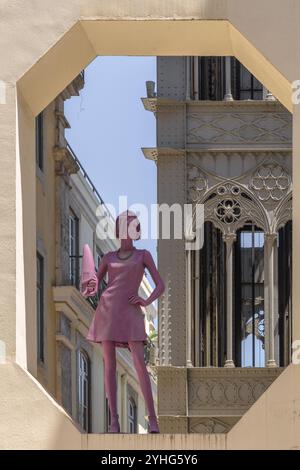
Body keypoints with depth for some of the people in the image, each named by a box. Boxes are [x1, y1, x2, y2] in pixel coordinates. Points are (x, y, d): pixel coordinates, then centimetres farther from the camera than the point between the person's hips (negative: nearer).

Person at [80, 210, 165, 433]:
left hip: (130, 313, -2)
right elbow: (91, 288, 15)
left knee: (140, 365, -13)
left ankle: (152, 418, -13)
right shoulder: (109, 257, 14)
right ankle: (114, 419, 2)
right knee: (110, 365, -1)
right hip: (107, 310, 2)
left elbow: (161, 285, 5)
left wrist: (147, 301, -13)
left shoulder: (144, 255, 9)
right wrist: (89, 287, -9)